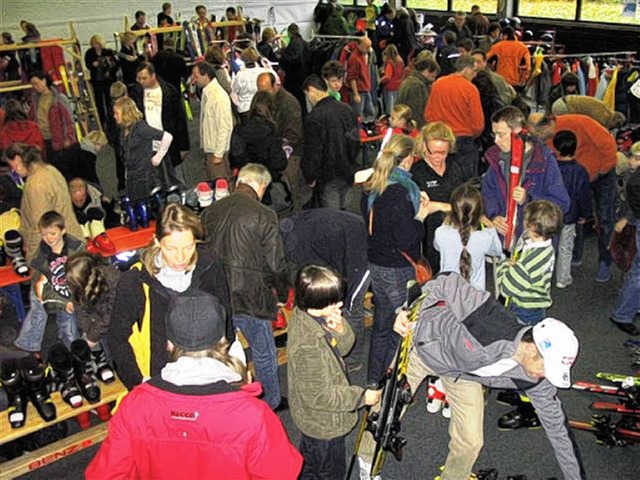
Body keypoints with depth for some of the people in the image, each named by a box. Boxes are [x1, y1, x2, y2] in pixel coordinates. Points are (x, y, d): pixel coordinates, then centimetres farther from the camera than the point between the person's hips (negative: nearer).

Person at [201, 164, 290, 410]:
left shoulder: (211, 211, 2)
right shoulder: (263, 216, -15)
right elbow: (276, 263, -13)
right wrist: (282, 293, 5)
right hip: (250, 298, -5)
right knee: (264, 353, 14)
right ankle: (271, 403, 30)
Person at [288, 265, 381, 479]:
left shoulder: (306, 316, -13)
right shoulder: (309, 345, -39)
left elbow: (342, 348, -1)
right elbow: (320, 397, -30)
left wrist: (340, 329, -24)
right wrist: (362, 397, -21)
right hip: (325, 425, -8)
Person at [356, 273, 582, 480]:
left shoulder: (536, 379, -24)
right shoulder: (490, 325, -43)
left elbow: (556, 425, -9)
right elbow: (449, 284, -29)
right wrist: (408, 310, -24)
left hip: (462, 373, 4)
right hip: (425, 345, -4)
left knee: (470, 442, 0)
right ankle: (368, 458, 41)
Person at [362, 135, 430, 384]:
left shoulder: (371, 187, 3)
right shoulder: (400, 192, -21)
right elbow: (405, 239, -23)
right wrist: (420, 217, -7)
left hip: (375, 264, 8)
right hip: (398, 270, -8)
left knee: (381, 324, 20)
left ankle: (374, 378, 32)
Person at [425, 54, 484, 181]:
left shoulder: (437, 84, 0)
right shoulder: (470, 89, -13)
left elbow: (428, 115, 6)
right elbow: (478, 123, -12)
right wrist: (473, 135, 9)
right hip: (464, 141, -5)